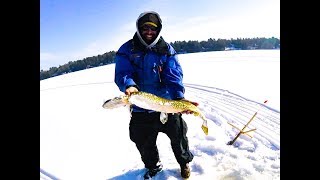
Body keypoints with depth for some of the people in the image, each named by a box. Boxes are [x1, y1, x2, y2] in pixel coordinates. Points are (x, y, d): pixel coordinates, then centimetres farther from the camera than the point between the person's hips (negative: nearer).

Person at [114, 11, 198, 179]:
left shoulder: (167, 50, -2)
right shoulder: (127, 50, -4)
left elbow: (174, 76, -14)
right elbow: (122, 74, -14)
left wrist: (179, 97, -31)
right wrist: (129, 85, -38)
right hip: (140, 109, 1)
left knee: (178, 135, 17)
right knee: (143, 143, 19)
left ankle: (184, 161, 49)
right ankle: (153, 166, 50)